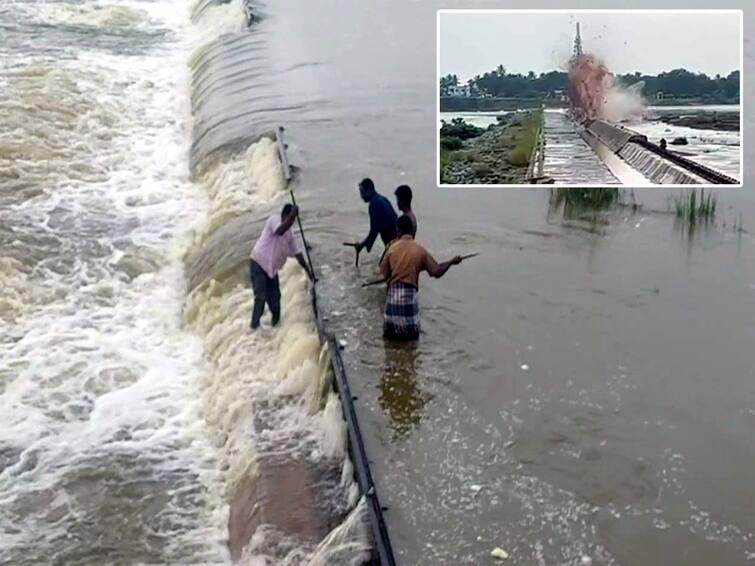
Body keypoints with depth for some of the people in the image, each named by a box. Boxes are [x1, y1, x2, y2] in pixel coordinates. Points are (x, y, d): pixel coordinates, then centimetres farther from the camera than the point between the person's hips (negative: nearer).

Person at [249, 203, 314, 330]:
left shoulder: (289, 233, 8)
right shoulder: (274, 219, -14)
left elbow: (297, 252, 11)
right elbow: (280, 230, -37)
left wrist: (308, 270, 9)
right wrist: (292, 214, -37)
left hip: (272, 268, 7)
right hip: (258, 263, -7)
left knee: (274, 298, 9)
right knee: (260, 298, -13)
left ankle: (276, 324, 26)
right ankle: (254, 327, -7)